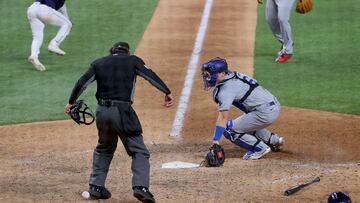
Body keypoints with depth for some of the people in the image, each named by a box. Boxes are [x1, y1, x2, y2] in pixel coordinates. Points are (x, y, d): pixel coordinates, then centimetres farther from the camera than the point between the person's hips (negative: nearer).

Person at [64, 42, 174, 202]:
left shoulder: (99, 63, 15)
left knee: (104, 149, 25)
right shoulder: (133, 61, 8)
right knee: (139, 151, 1)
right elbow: (151, 76, -2)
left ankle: (96, 187, 20)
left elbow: (82, 83, 10)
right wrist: (167, 92, -4)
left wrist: (71, 102, 17)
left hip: (102, 111, 4)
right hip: (123, 111, -4)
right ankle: (141, 187, -18)